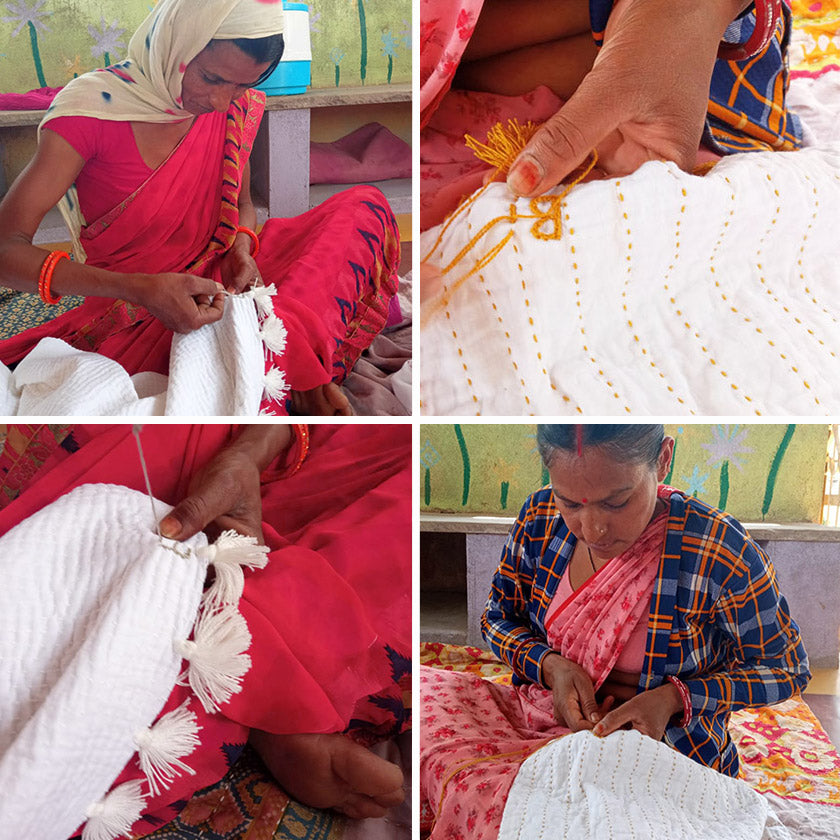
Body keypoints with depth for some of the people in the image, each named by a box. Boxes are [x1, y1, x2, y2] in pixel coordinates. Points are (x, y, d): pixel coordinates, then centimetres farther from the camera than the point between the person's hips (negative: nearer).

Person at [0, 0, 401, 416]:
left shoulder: (236, 106, -2)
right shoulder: (92, 108, -18)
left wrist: (241, 249, -11)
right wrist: (139, 288, -37)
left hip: (217, 279, 6)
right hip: (134, 305, -6)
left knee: (365, 207, -11)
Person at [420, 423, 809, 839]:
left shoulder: (722, 554, -20)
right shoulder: (540, 517, -7)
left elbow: (787, 668, -5)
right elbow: (497, 618, 9)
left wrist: (675, 698, -20)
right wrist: (548, 663, -14)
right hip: (548, 714, 5)